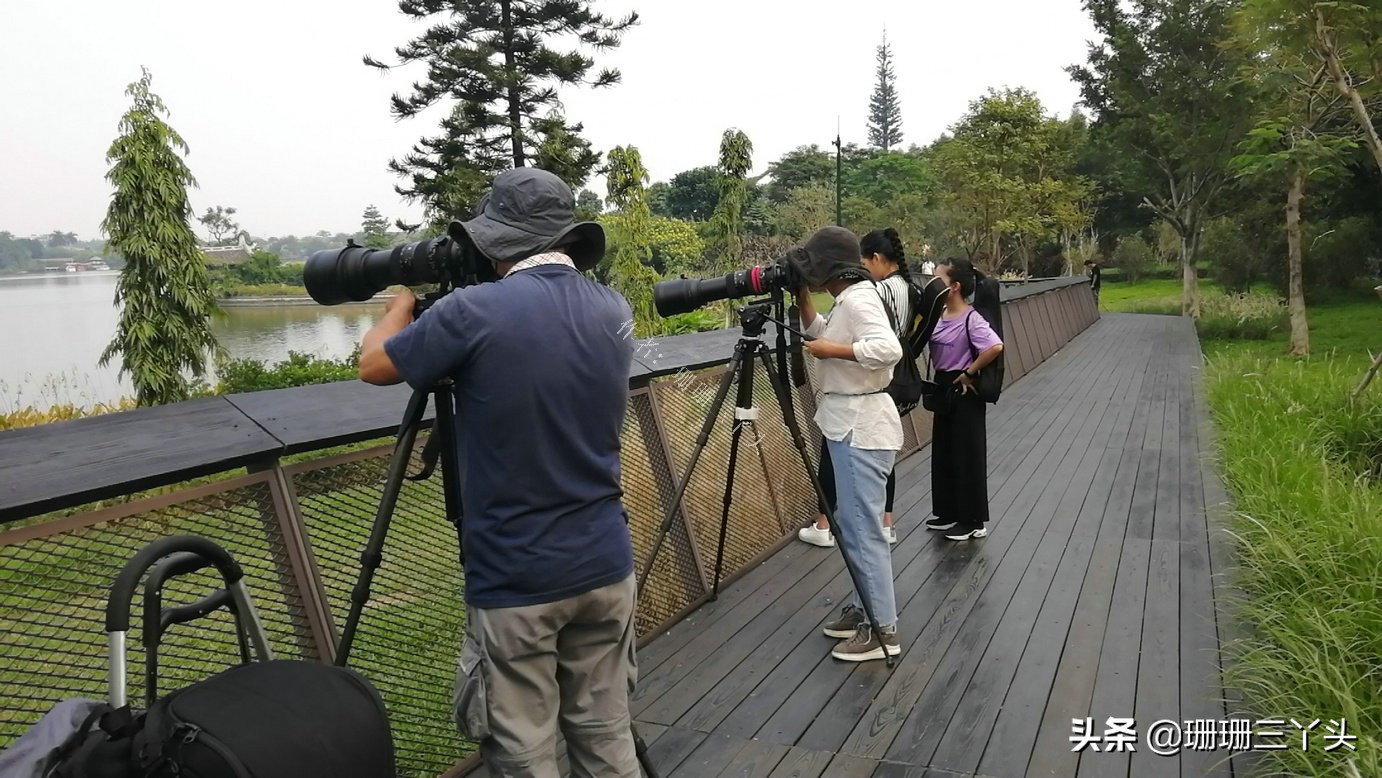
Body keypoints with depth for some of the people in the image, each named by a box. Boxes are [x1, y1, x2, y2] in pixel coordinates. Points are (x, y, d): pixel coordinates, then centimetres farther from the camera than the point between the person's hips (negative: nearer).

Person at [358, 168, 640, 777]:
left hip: (514, 581, -5)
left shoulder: (474, 312, -16)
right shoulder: (614, 312, 2)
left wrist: (404, 298, 19)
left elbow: (373, 366, 1)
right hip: (604, 565, 6)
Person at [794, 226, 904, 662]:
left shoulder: (859, 299, -17)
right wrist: (802, 297, 14)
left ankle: (883, 631, 3)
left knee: (862, 529, -6)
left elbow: (888, 349, -31)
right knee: (851, 525, 17)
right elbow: (818, 333, 27)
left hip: (862, 428, -11)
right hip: (848, 425, 11)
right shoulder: (845, 301, 13)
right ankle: (863, 610, 28)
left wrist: (831, 350, -22)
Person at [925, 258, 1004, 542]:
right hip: (943, 388, 8)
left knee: (967, 455, 1)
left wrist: (969, 372, -21)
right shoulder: (938, 315, 3)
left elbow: (995, 347, -31)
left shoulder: (970, 319, -19)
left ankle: (973, 521, 13)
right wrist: (938, 381, 0)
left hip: (964, 391, -8)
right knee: (943, 452, 15)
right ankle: (949, 513, 29)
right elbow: (923, 343, 13)